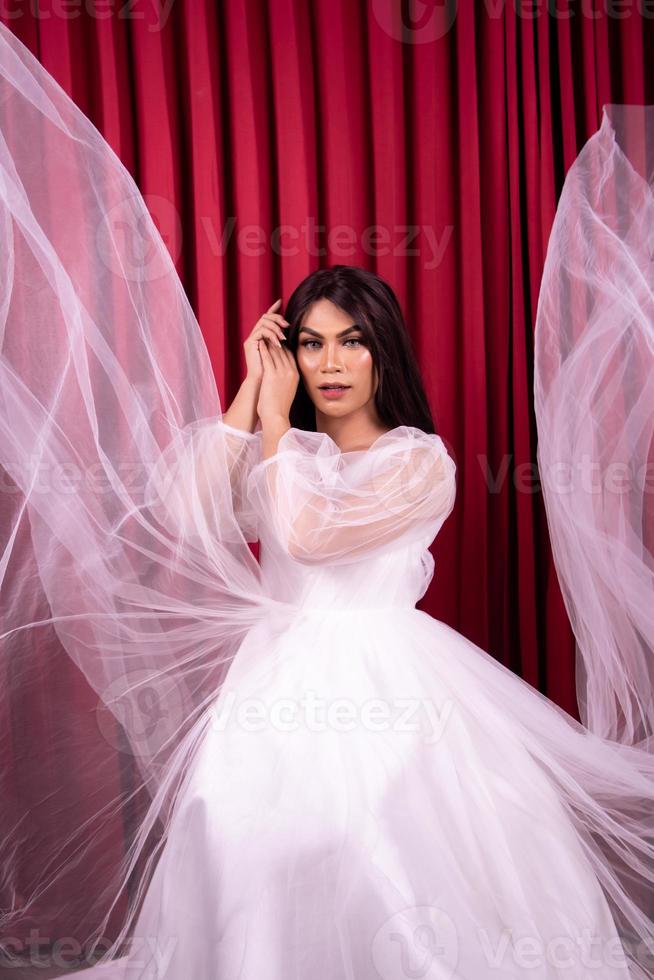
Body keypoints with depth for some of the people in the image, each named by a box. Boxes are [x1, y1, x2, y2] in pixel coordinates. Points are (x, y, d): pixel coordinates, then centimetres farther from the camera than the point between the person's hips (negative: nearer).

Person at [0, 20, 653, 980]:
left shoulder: (421, 459, -3)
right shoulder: (278, 452, 12)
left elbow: (309, 532, -17)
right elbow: (188, 513, -5)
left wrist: (274, 416, -6)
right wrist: (252, 390, -2)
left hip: (386, 681, -4)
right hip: (282, 679, 4)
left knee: (389, 871, -4)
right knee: (263, 863, 2)